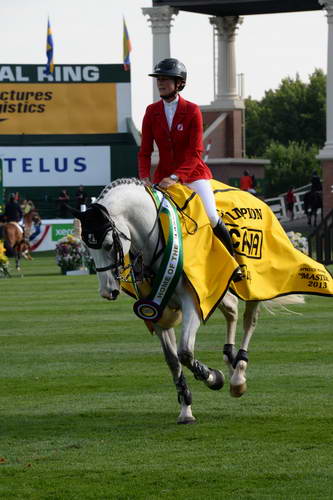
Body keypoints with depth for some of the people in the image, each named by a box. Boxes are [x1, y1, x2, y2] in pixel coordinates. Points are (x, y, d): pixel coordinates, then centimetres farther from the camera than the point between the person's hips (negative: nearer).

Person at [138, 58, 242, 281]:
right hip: (164, 176, 3)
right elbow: (145, 150, 2)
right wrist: (145, 177, -15)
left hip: (193, 173, -3)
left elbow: (195, 152, -15)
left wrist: (176, 177, -28)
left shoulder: (192, 111, -9)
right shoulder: (152, 112, 2)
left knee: (212, 218, -15)